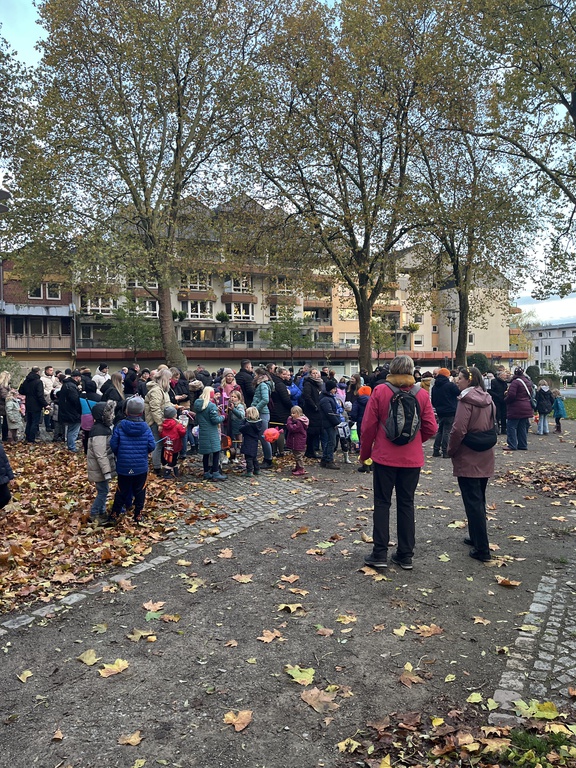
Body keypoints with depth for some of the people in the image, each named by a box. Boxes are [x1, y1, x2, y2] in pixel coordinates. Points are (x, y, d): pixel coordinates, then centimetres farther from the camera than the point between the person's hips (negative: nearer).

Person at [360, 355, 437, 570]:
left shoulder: (380, 391, -8)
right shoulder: (421, 394, -2)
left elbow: (368, 426, -8)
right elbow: (431, 428, -1)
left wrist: (365, 453, 5)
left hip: (384, 456, -2)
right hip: (412, 458, 2)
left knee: (382, 503, 7)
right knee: (406, 504, 11)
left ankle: (379, 554, 8)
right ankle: (405, 555, 17)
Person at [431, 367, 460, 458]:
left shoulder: (434, 387, 5)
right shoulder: (450, 385, -15)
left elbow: (433, 401, 11)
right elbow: (459, 393, -10)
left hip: (440, 412, 6)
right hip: (450, 412, -6)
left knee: (440, 430, 16)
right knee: (447, 431, -1)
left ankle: (436, 450, 14)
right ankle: (445, 451, 1)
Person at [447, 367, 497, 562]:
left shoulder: (466, 401, -16)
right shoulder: (488, 401, 8)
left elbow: (458, 430, -21)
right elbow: (493, 427, 16)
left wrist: (451, 450, -7)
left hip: (468, 460, -8)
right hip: (485, 459, 8)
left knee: (473, 502, -3)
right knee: (479, 500, 19)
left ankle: (482, 549, 0)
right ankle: (476, 538, 31)